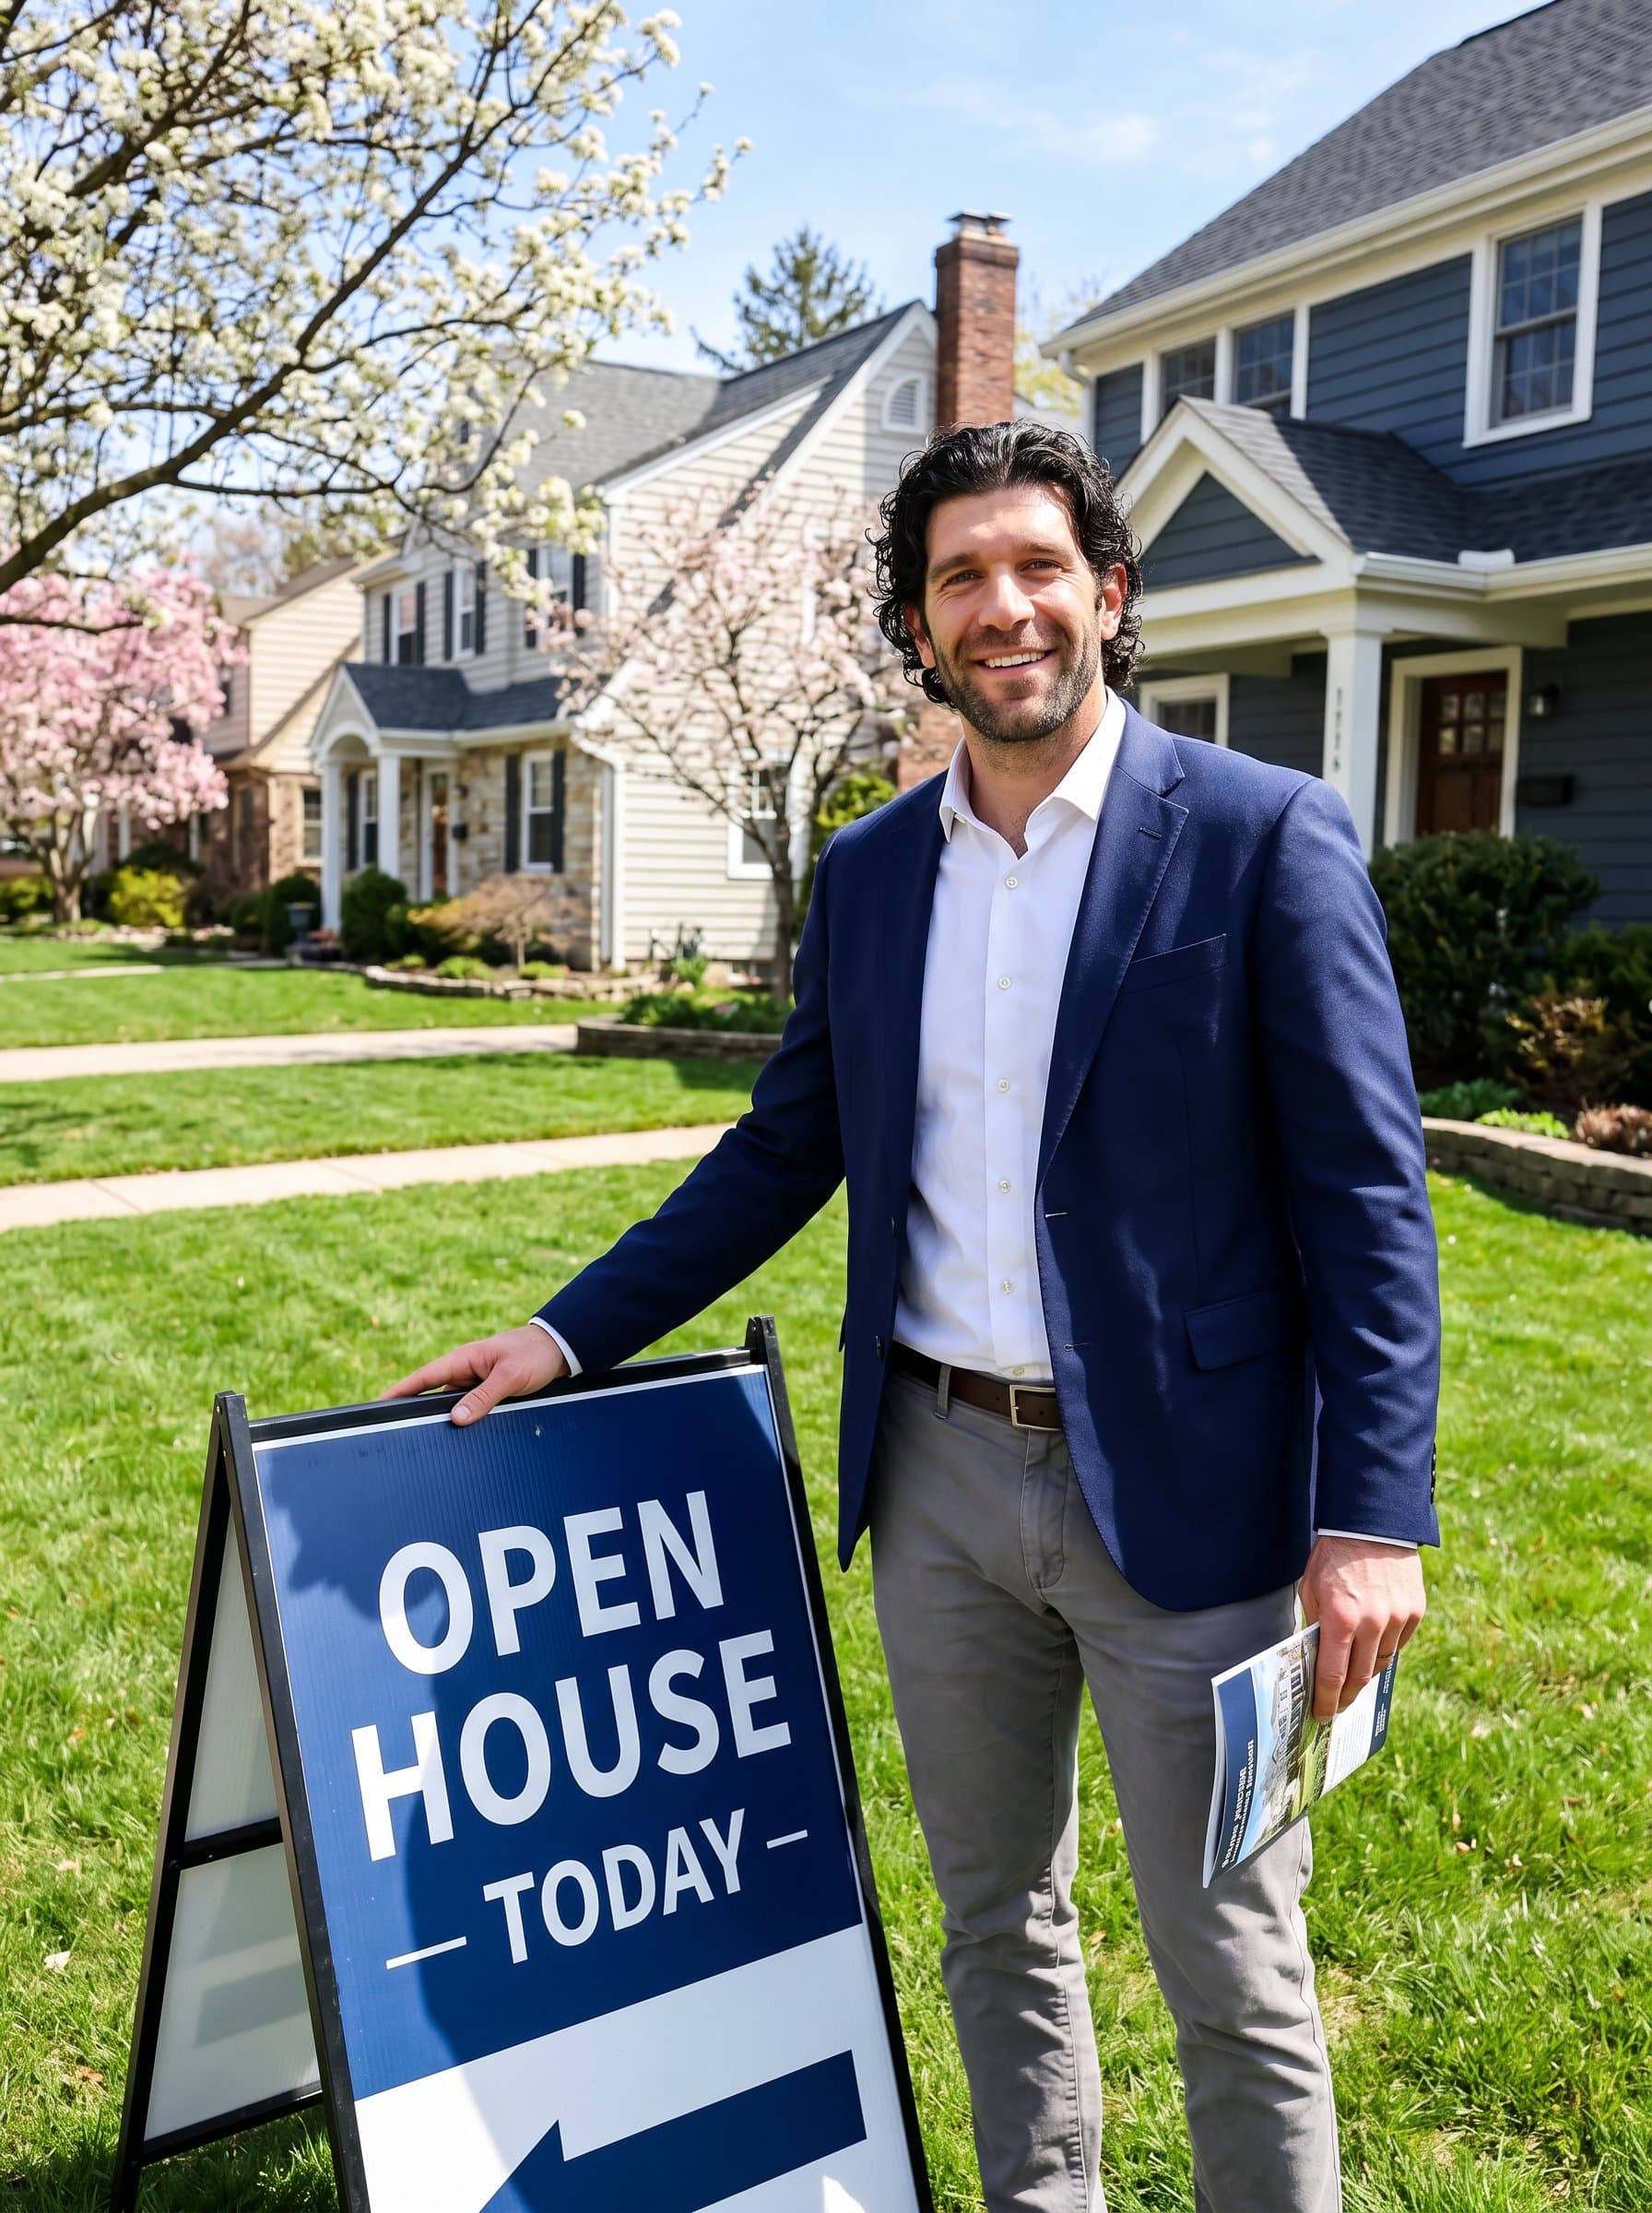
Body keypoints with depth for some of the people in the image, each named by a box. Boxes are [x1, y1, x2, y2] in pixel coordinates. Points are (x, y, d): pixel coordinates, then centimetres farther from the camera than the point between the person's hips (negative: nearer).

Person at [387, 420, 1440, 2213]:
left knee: (1234, 1978, 9)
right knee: (996, 1925, 21)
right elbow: (784, 1151, 13)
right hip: (938, 1475, 5)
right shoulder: (867, 873, 7)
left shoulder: (1268, 840, -9)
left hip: (1175, 1482, -4)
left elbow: (1364, 1201, -10)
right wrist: (571, 1332, 7)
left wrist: (1372, 1513, -15)